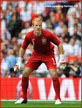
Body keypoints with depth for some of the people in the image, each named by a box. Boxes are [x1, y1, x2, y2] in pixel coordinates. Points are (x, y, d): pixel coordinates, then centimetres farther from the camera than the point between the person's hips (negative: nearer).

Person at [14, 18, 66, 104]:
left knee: (54, 74, -21)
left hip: (48, 54, -3)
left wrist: (62, 58, -18)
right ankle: (24, 98, 7)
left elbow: (59, 44, -14)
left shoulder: (47, 35, -27)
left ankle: (58, 98, -6)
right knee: (25, 73, -8)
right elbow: (23, 48, 0)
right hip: (36, 54, 3)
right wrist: (19, 61, -2)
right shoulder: (29, 36, -19)